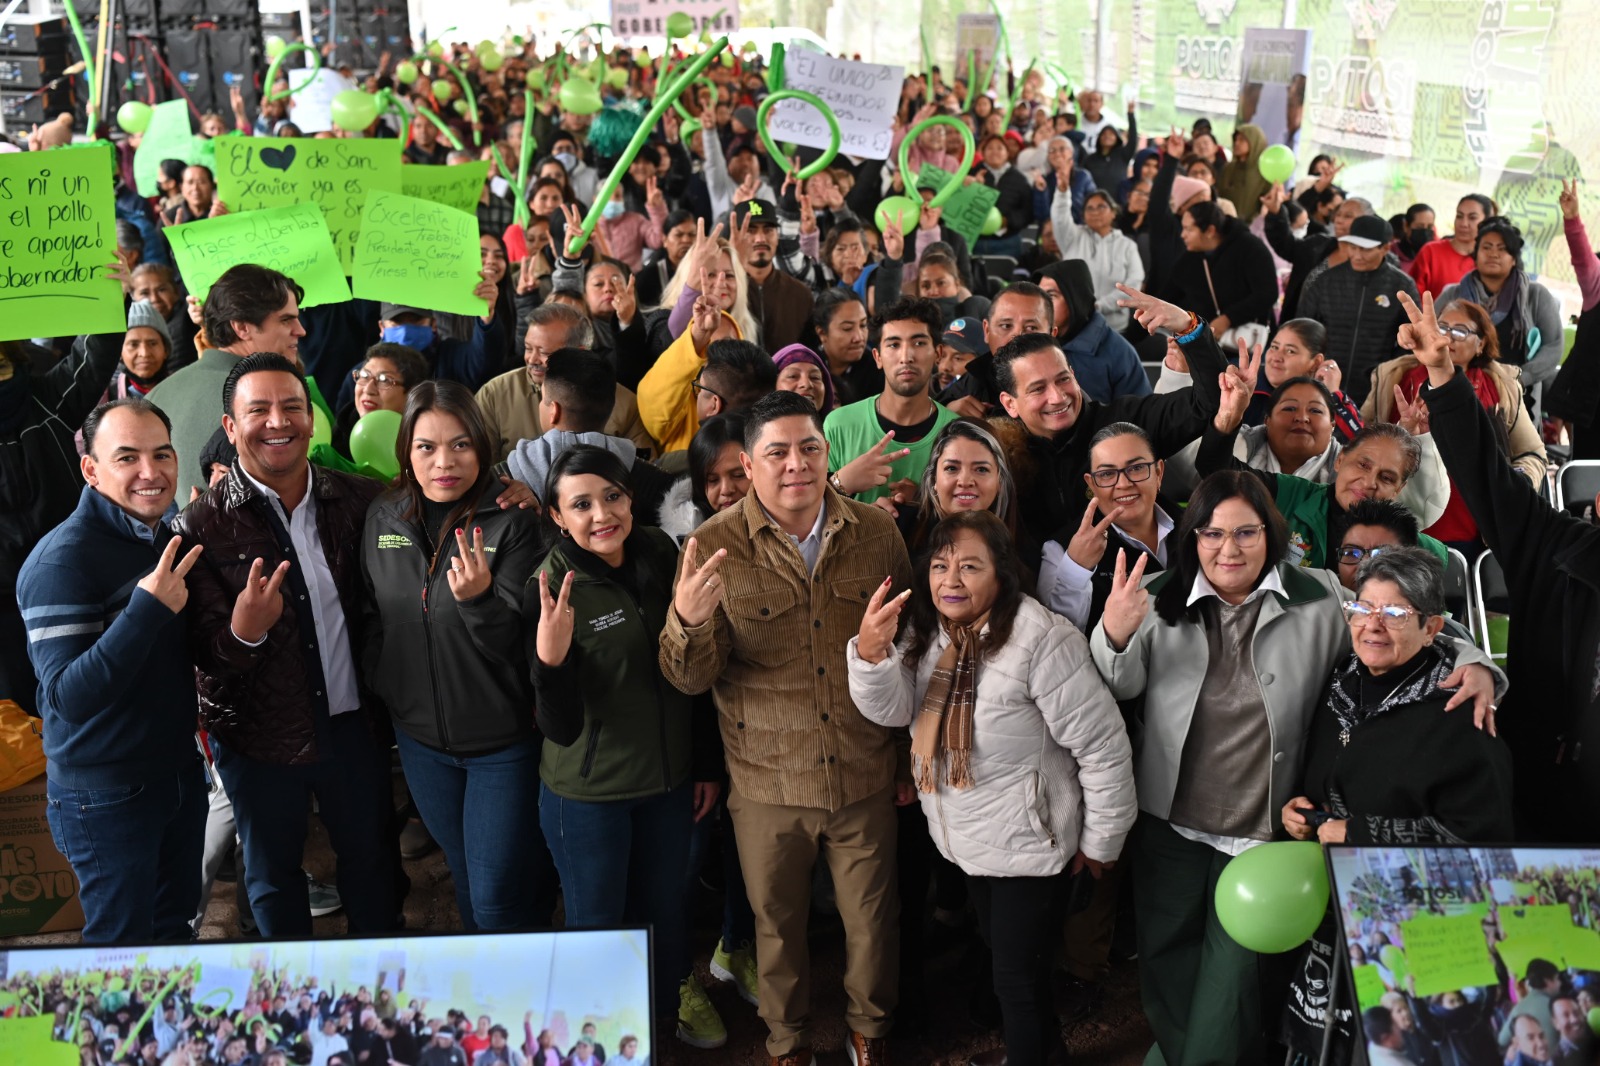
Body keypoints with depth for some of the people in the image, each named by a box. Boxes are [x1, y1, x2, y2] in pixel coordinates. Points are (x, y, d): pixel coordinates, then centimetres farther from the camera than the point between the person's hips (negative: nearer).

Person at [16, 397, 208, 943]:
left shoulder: (173, 540, 4)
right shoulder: (61, 559, -20)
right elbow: (68, 697, -25)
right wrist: (148, 608, -35)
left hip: (181, 772, 7)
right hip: (108, 795, -7)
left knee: (176, 926, 22)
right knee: (125, 942, 10)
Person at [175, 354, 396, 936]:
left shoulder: (360, 500, -5)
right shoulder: (202, 526, -12)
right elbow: (205, 654, -13)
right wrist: (243, 632, -35)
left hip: (352, 723, 2)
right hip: (260, 736, -2)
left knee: (371, 855, 18)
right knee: (273, 872, 18)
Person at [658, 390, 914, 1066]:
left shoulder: (877, 533, -6)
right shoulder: (715, 547, -12)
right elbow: (690, 678, -13)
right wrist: (689, 622, -36)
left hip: (866, 778, 2)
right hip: (768, 784, -1)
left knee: (873, 921, 18)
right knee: (778, 927, 18)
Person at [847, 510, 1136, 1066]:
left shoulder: (1041, 640, -26)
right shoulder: (928, 631, -3)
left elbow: (1103, 746, -21)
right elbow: (892, 710, -12)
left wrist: (1100, 841, -12)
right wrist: (870, 652, -31)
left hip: (1029, 846, -8)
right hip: (969, 840, 8)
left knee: (1017, 977, 10)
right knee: (999, 953, 27)